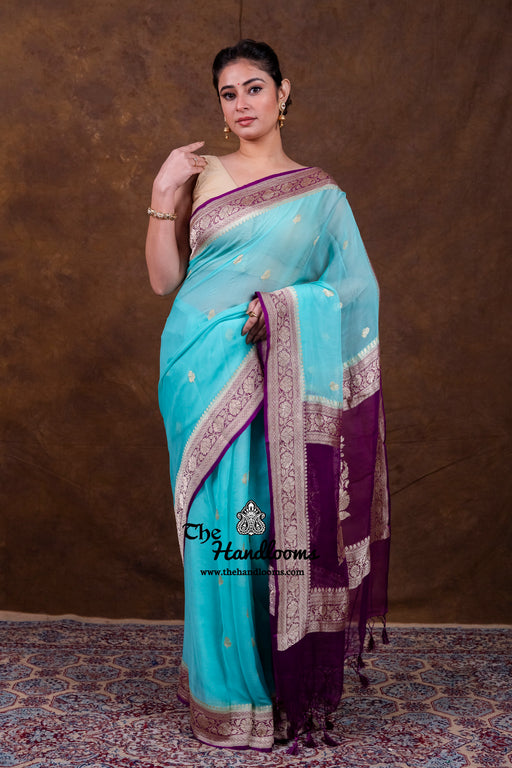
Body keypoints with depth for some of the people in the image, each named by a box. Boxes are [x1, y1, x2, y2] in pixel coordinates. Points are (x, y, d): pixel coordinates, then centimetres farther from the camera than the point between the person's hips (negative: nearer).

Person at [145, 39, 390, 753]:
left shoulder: (319, 191, 8)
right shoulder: (200, 175, 10)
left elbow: (352, 290, 3)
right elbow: (164, 280, 4)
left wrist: (279, 305, -12)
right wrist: (162, 196, -5)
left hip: (273, 372, 0)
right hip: (204, 371, 1)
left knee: (271, 521, -1)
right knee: (220, 522, 1)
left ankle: (286, 682, 17)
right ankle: (227, 693, 17)